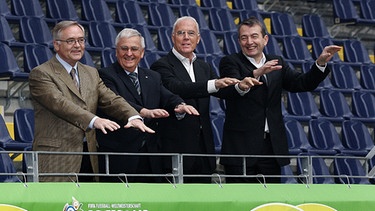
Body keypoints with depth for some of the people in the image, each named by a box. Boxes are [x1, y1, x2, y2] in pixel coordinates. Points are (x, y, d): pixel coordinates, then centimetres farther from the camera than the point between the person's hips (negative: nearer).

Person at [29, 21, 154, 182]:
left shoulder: (91, 73, 20)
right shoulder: (41, 74, -2)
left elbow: (111, 100, 8)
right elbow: (60, 104, -17)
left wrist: (133, 116, -14)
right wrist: (94, 120, -31)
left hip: (89, 157, 6)